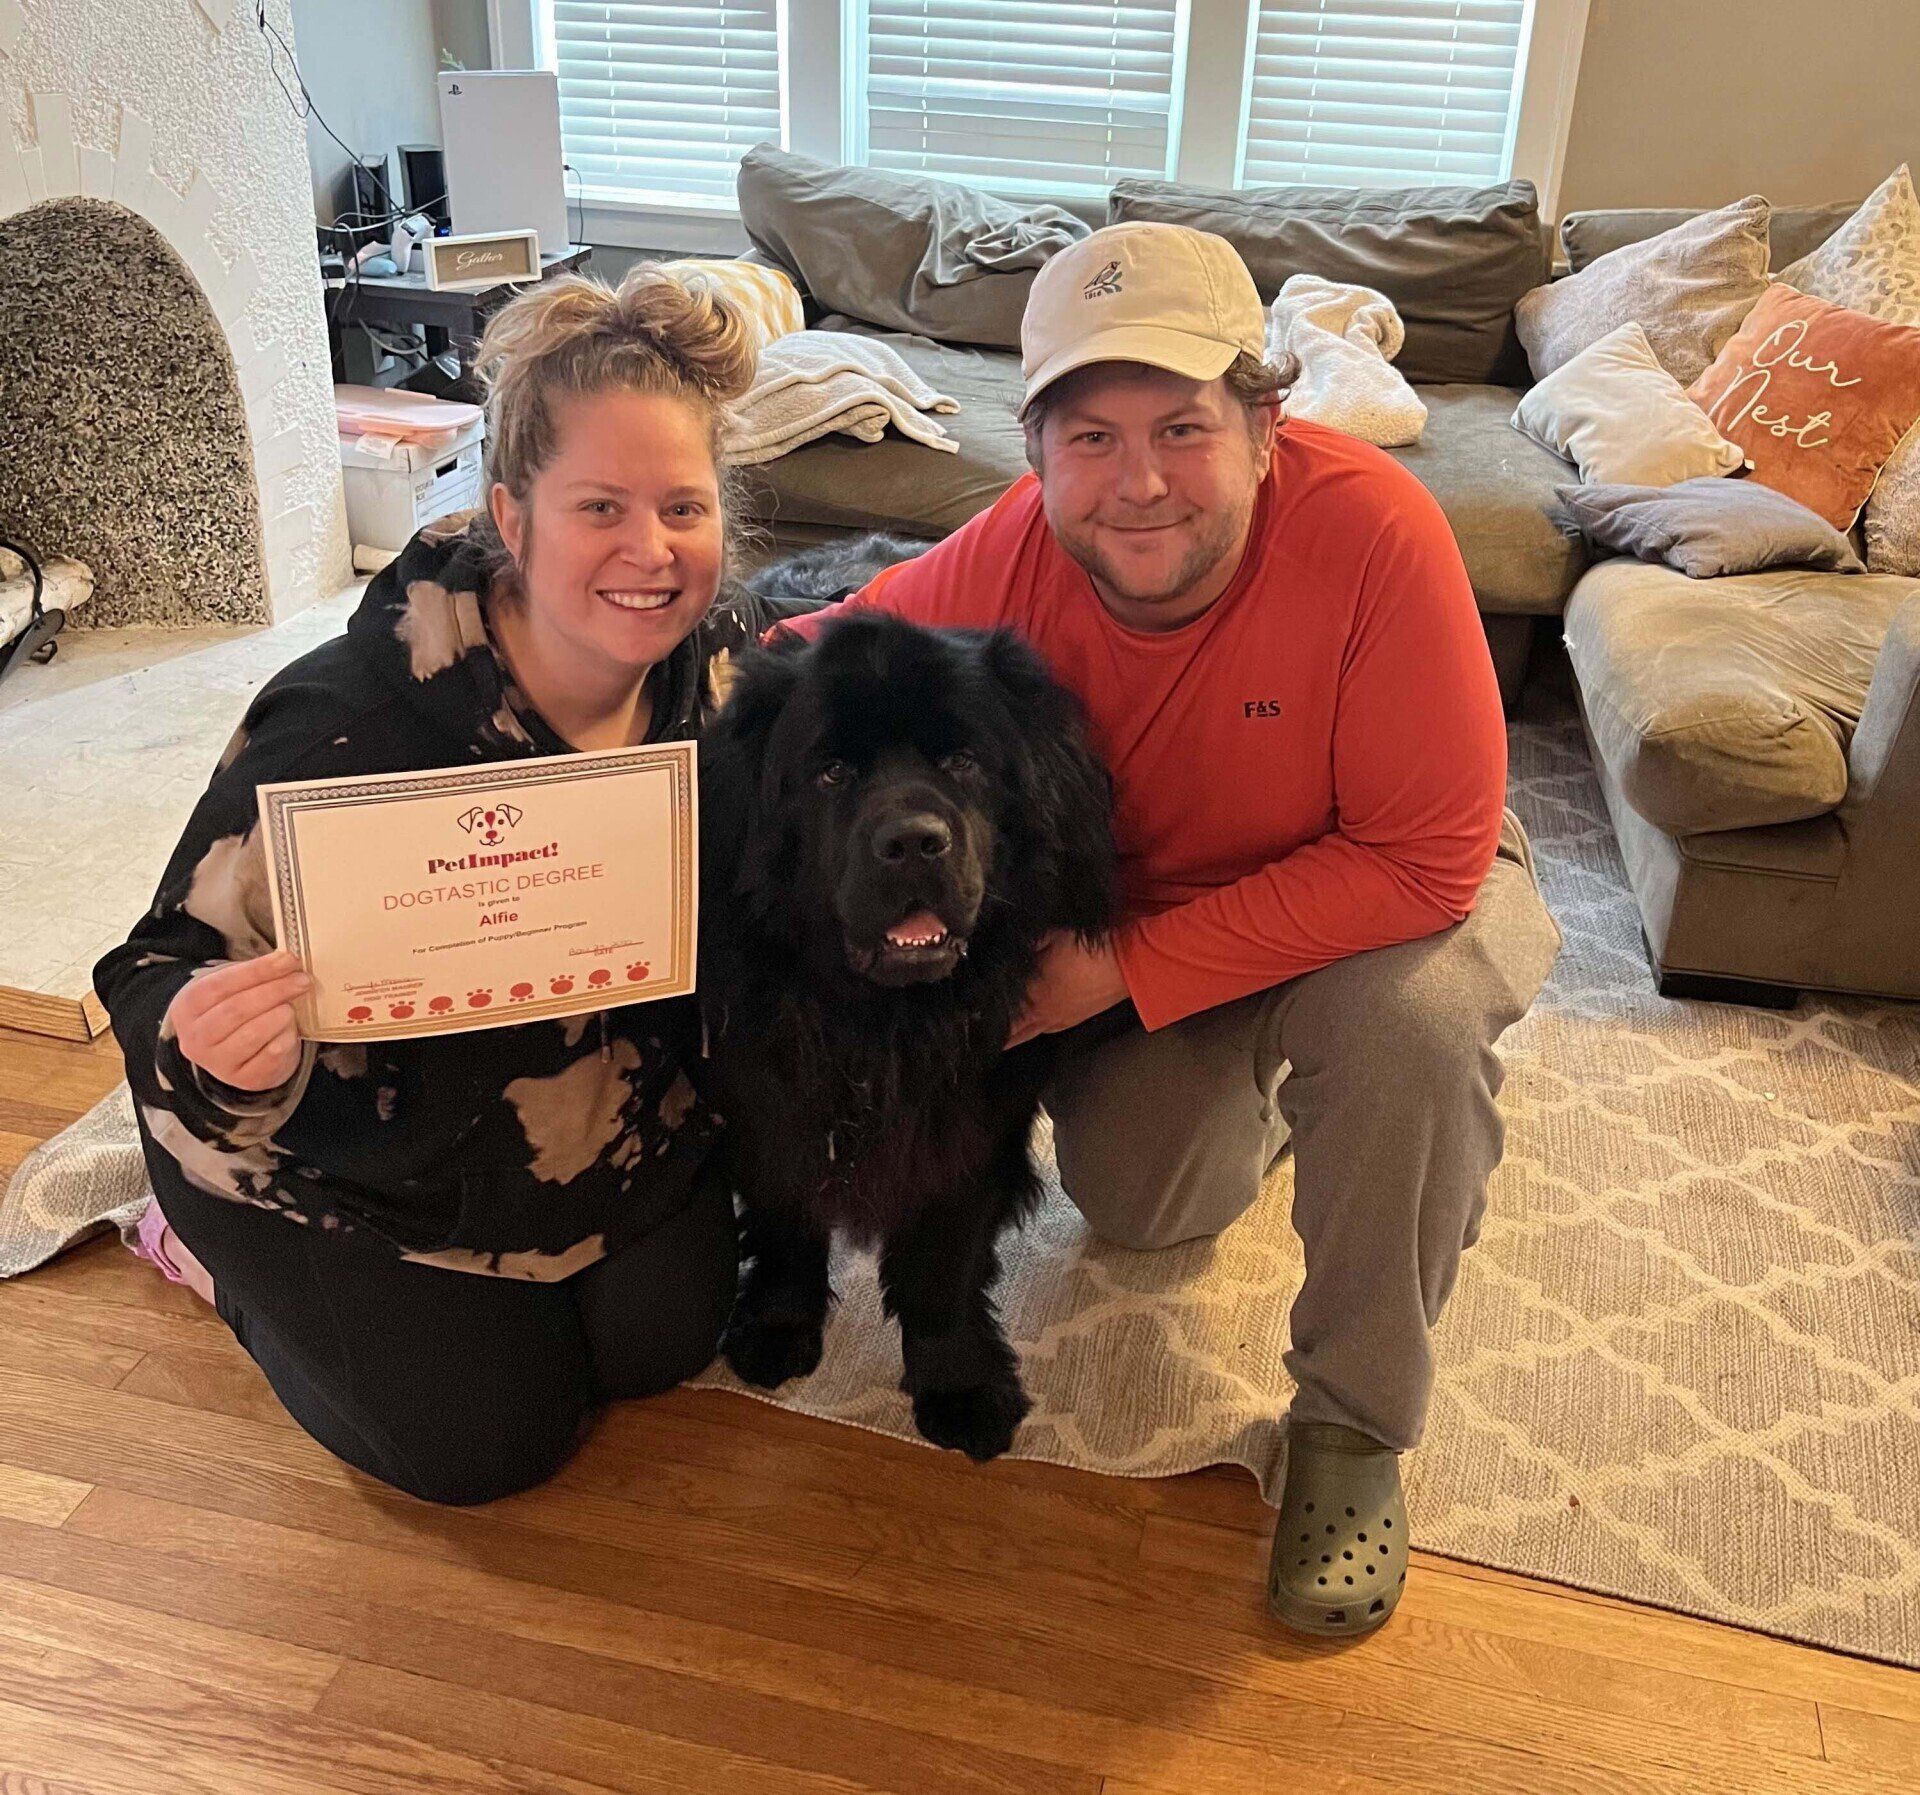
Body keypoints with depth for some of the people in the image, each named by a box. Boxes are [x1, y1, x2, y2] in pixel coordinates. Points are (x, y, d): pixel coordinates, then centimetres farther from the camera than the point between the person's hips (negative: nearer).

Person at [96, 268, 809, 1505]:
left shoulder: (733, 663, -19)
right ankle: (213, 1245, 25)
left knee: (663, 1341, 8)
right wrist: (212, 1050, -50)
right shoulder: (350, 727, -35)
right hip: (346, 1152, -4)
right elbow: (175, 975, -26)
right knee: (489, 1440, 3)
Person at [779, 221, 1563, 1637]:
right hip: (1141, 906, 4)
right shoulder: (995, 571, -25)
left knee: (1410, 1023, -35)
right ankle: (1244, 1090, 37)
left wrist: (1132, 972, -32)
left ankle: (1354, 1426, -10)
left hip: (1393, 885, -3)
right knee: (1139, 1207, -1)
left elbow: (1424, 859, -33)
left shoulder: (1368, 525, -35)